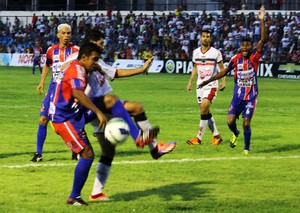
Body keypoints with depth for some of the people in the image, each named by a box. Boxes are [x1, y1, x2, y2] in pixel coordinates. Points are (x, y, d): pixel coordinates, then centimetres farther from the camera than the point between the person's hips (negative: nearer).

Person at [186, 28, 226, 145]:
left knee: (204, 109, -17)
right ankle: (216, 136, 18)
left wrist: (223, 81, -7)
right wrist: (190, 82, 16)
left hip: (211, 86, -5)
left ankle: (199, 138, -13)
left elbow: (222, 68, 3)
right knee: (206, 112, 6)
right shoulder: (196, 52, 8)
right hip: (200, 86, 5)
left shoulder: (216, 52, -5)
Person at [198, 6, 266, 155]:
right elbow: (224, 72, 10)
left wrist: (262, 21, -27)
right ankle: (235, 134, 28)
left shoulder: (254, 57, -9)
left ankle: (247, 148, 14)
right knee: (230, 121, -7)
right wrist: (207, 81, 10)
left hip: (251, 96, -2)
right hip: (238, 95, 2)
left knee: (246, 123, -6)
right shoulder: (236, 59, -2)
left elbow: (263, 39, -19)